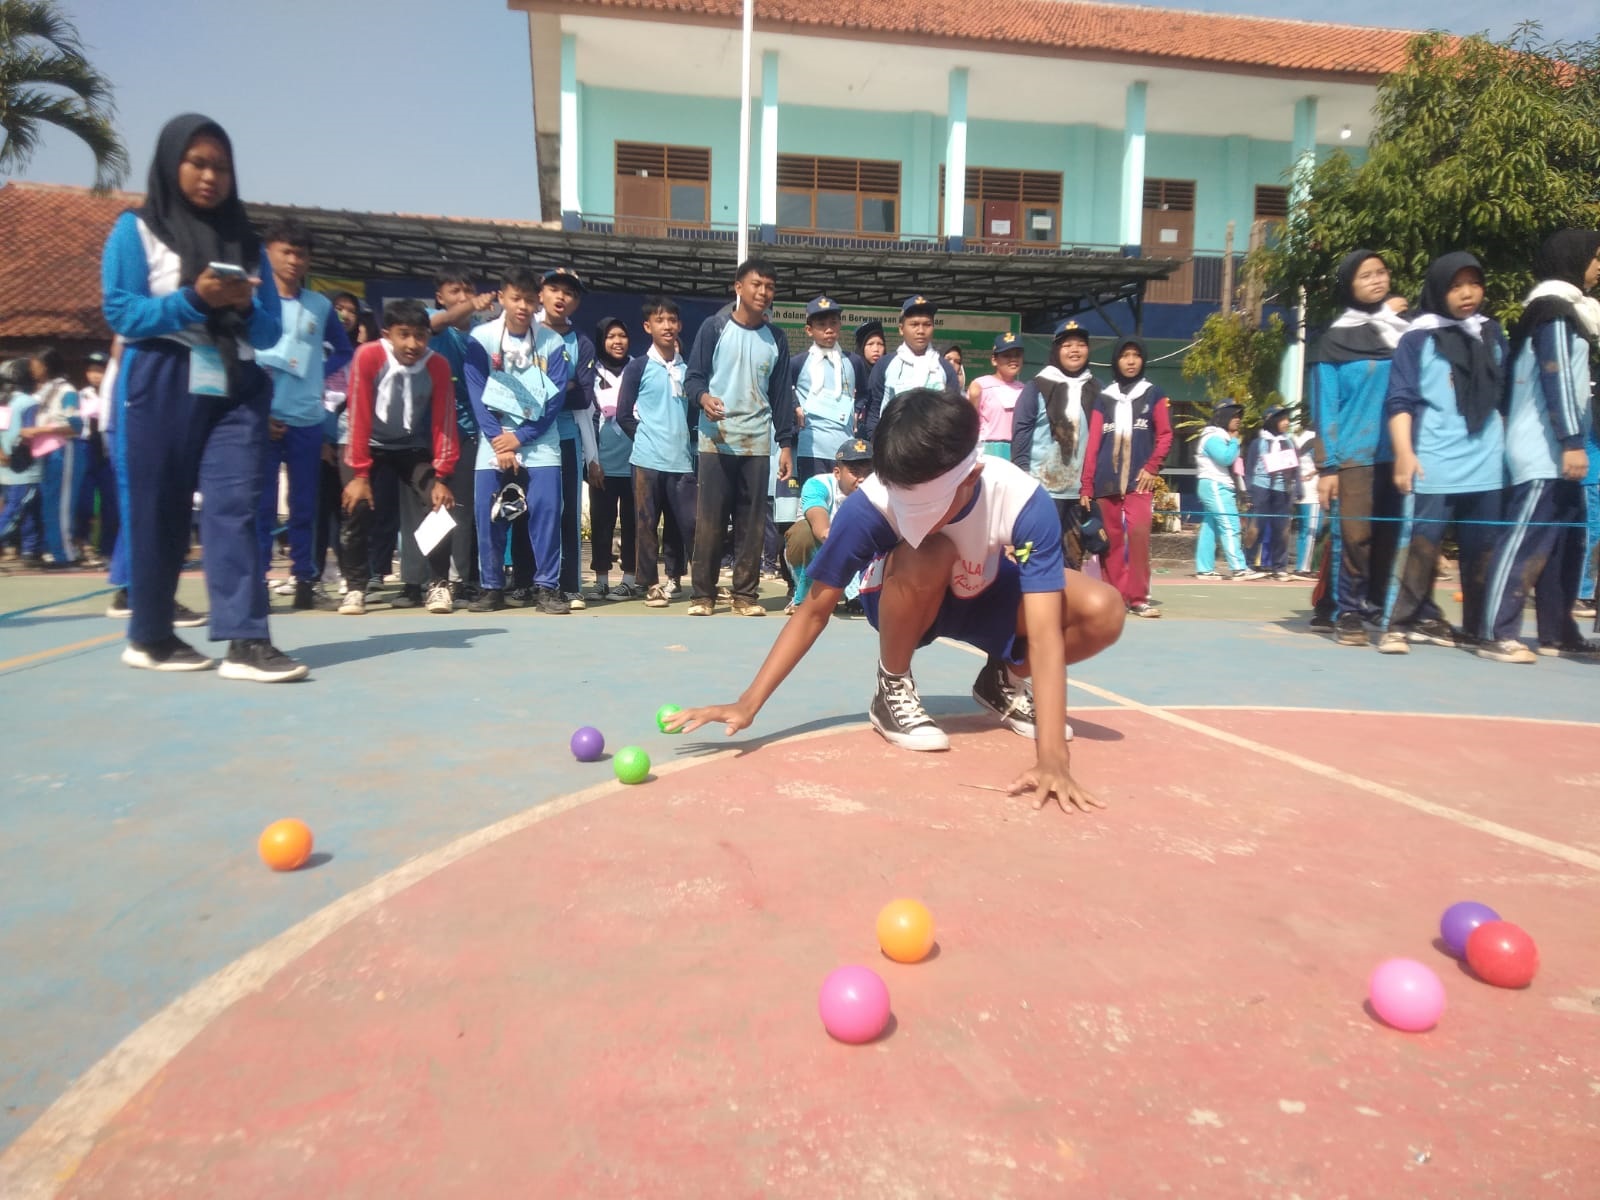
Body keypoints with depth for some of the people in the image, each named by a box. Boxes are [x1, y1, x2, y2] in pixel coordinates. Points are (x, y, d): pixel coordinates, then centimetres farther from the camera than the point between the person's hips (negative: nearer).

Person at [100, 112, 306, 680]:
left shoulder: (246, 240, 16)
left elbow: (271, 330, 12)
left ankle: (246, 641, -16)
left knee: (236, 504, -10)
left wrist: (246, 307, -10)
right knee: (158, 508, 2)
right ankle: (149, 636, 17)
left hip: (237, 387, 3)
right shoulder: (136, 228, 5)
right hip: (161, 385, -3)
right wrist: (193, 300, -17)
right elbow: (120, 312, -5)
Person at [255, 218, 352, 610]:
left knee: (305, 504, 8)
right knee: (261, 504, -2)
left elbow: (344, 350, 22)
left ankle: (305, 581, 16)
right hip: (264, 418, -3)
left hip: (308, 420, 3)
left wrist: (322, 378, 6)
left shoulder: (321, 305, 9)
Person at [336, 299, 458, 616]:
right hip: (370, 446, -1)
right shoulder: (368, 357, -24)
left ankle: (439, 584, 0)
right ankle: (355, 588, 0)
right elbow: (359, 418, -22)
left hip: (413, 448, 2)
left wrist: (441, 478, -16)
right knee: (357, 507, -17)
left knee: (437, 506, -15)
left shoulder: (438, 366, -17)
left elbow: (444, 424, -14)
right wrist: (359, 474, -21)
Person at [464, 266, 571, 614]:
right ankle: (492, 587, 10)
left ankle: (547, 587, 1)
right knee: (489, 515, -2)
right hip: (494, 440, 0)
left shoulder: (552, 342, -3)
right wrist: (498, 442, -11)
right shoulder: (481, 338, -2)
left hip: (540, 442, 0)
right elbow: (477, 394, -4)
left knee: (546, 511, -8)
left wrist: (521, 437, -10)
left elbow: (556, 398, -5)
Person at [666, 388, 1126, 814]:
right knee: (925, 557, -39)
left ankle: (1003, 681, 4)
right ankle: (893, 690, -11)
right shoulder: (868, 504, -34)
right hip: (905, 603, -1)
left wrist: (1052, 756, -49)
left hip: (985, 598, 2)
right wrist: (748, 704, -32)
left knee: (1103, 613, -25)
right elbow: (815, 611, -24)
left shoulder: (1023, 501, -34)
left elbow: (1044, 632, -39)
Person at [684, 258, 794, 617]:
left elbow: (781, 395, 12)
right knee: (710, 519, -2)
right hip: (716, 440, -3)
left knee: (752, 522, 3)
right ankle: (703, 595, 5)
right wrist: (703, 397, -24)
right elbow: (693, 376, -1)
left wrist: (786, 443, 6)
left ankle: (744, 594, 10)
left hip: (758, 442, 3)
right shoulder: (714, 328, 1)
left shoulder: (776, 338, 11)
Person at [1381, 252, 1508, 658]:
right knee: (1419, 545, -4)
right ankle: (1398, 625, 2)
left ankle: (1485, 631, 11)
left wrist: (1507, 449, 17)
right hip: (1433, 465, -4)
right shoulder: (1418, 339, 0)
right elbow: (1400, 401, -5)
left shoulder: (1493, 336, 15)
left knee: (1484, 549, 6)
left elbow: (1503, 398, 22)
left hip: (1486, 465, 5)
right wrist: (1404, 454, -14)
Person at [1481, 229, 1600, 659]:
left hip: (1554, 450, 10)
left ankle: (1558, 632, 10)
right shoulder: (1555, 309, -6)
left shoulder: (1563, 310, 23)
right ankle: (1498, 633, -15)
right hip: (1545, 451, -10)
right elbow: (1557, 378, -16)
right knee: (1528, 539, -14)